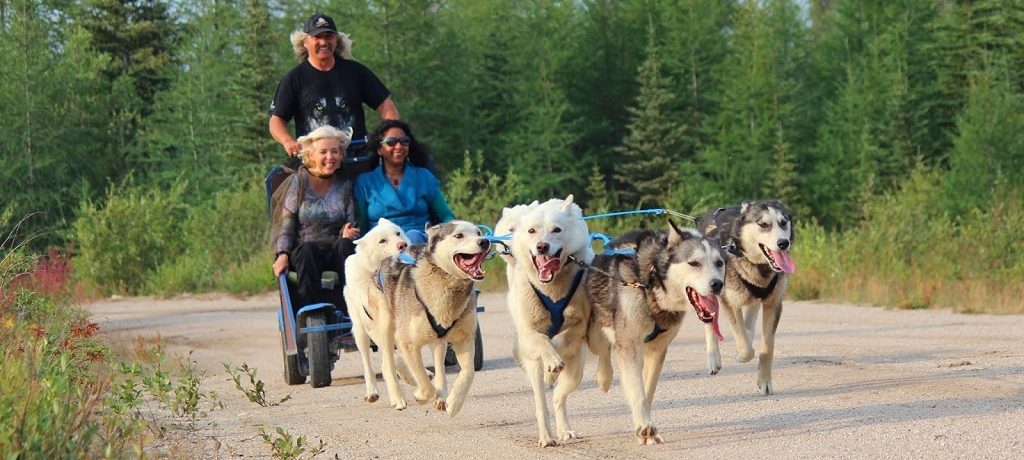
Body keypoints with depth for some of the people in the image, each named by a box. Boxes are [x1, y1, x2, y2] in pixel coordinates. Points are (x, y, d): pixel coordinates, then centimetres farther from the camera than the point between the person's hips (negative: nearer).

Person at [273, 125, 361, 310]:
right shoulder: (298, 182, 2)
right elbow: (286, 225, 0)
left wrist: (347, 232, -17)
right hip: (303, 254, -2)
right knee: (307, 249, -35)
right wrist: (282, 254, -17)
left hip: (336, 253, 2)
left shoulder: (345, 185, 10)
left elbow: (350, 223, 8)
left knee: (345, 244, -30)